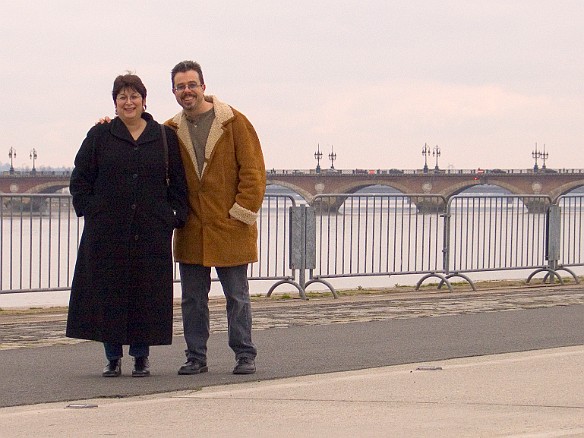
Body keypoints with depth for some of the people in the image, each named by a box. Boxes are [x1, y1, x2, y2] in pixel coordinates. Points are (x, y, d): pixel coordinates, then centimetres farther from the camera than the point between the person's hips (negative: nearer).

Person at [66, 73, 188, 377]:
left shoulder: (165, 137, 8)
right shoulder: (100, 136, 6)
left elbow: (178, 182, 11)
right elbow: (79, 179, 9)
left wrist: (176, 216, 1)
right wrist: (89, 211, -1)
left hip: (152, 232, 0)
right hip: (106, 232, 0)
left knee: (148, 292, 0)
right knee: (108, 292, 0)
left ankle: (141, 357, 11)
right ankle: (113, 358, 9)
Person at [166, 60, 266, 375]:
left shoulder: (234, 122, -3)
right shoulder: (170, 131, 8)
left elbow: (253, 170, -5)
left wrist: (242, 212, -9)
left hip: (230, 228, -4)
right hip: (191, 231, 4)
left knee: (237, 296, 2)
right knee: (192, 299, 6)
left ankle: (244, 355, 10)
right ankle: (196, 357, 14)